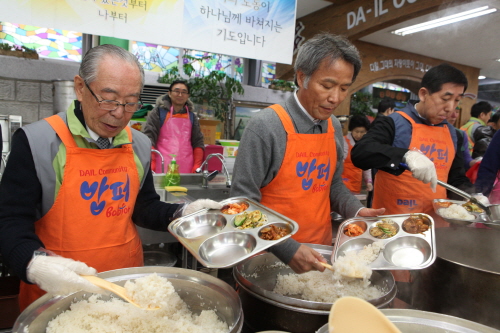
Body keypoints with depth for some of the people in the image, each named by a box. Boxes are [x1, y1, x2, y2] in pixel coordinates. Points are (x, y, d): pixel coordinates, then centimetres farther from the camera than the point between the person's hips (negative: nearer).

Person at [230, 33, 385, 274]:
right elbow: (244, 201, -19)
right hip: (271, 257, -5)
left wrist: (356, 210, -5)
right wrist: (288, 250, -25)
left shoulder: (335, 127, 1)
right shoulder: (265, 126, -19)